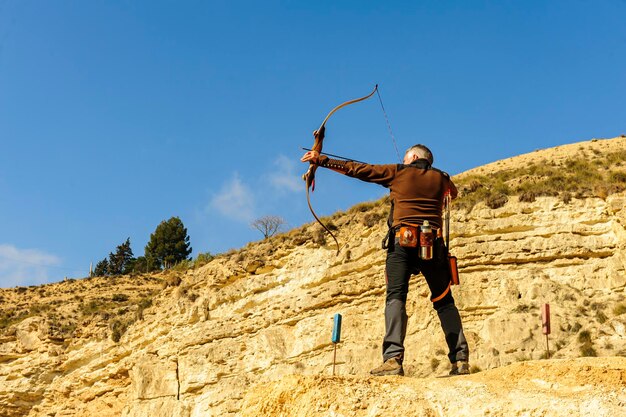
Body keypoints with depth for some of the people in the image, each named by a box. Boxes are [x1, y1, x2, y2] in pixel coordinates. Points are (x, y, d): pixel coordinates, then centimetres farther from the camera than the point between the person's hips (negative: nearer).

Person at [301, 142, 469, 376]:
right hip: (434, 244, 3)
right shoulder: (440, 178, 17)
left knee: (396, 297, -9)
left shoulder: (398, 172, 9)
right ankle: (461, 359, 4)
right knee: (444, 301, 10)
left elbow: (355, 169, 12)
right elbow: (453, 192, 42)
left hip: (402, 242, -3)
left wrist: (321, 161, 18)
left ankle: (393, 358, -26)